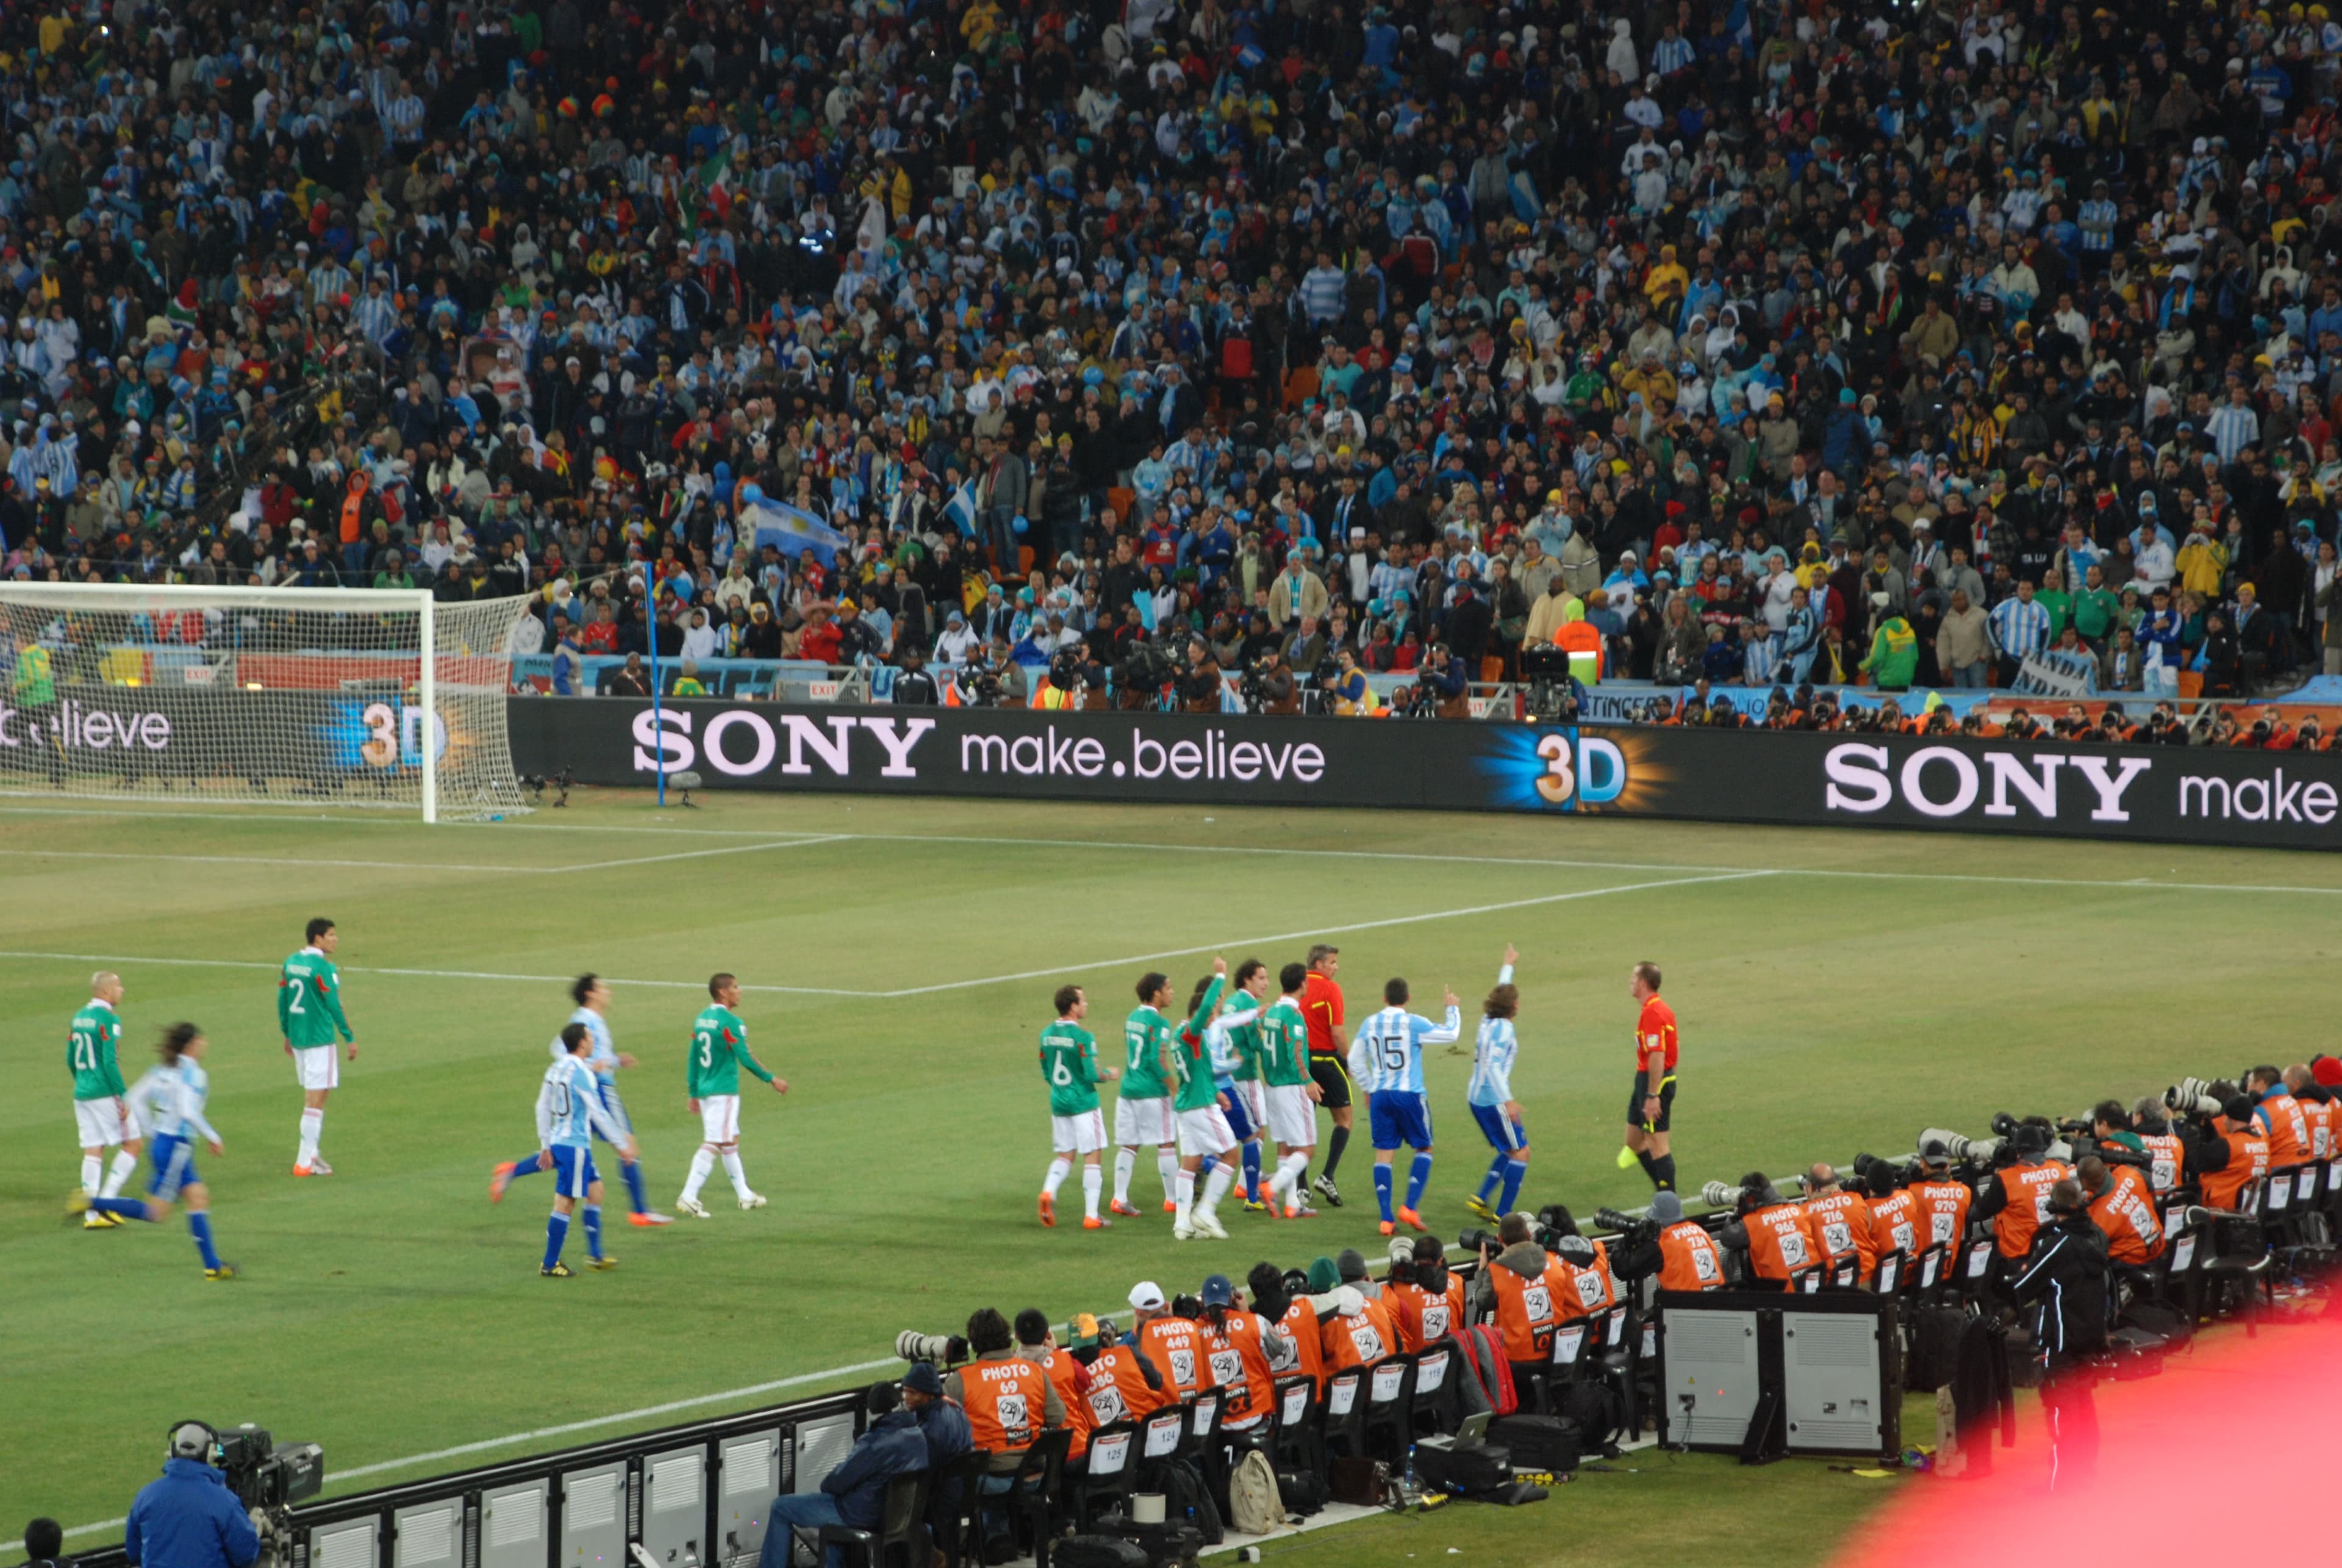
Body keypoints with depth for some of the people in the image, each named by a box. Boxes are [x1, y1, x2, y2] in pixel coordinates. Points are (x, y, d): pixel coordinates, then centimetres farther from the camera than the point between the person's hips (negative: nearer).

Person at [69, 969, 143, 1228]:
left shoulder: (78, 1018, 11)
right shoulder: (108, 1019, -13)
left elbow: (71, 1059, 17)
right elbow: (110, 1061, -19)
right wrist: (124, 1097, -16)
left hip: (82, 1093, 8)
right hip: (107, 1094, -8)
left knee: (92, 1151, 7)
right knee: (133, 1144, 3)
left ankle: (92, 1215, 4)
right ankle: (107, 1200, -4)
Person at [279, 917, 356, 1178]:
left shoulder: (290, 963, 8)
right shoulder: (323, 967, -16)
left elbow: (282, 999, 13)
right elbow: (333, 1006, -16)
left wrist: (287, 1034, 23)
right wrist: (349, 1039, -8)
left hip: (297, 1038, 8)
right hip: (319, 1040, -8)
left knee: (311, 1096, 18)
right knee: (315, 1100, -3)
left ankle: (311, 1154, 21)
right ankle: (304, 1162, -3)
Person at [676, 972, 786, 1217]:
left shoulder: (702, 1019, 9)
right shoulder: (731, 1022, -16)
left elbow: (692, 1057, 13)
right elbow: (745, 1058, -16)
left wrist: (694, 1093, 19)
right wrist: (772, 1079, -6)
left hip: (705, 1089, 9)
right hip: (724, 1091, -9)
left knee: (730, 1141, 18)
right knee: (712, 1145, -7)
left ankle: (744, 1195, 28)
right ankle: (688, 1197, -13)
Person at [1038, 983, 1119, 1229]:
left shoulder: (1047, 1035, 4)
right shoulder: (1082, 1037, -17)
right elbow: (1092, 1074, -18)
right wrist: (1110, 1075, 3)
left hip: (1058, 1104, 6)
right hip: (1083, 1104, -6)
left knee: (1065, 1155, 15)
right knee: (1092, 1157, 2)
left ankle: (1049, 1191, -13)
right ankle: (1091, 1216, 2)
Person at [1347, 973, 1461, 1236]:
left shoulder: (1370, 1025, 4)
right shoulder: (1414, 1024, -8)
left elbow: (1355, 1061, 11)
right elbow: (1451, 1034, -3)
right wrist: (1452, 1009, 16)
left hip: (1380, 1096, 3)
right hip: (1410, 1095, -3)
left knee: (1383, 1154, 5)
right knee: (1424, 1148, 12)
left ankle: (1387, 1219, 1)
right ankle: (1409, 1207, -1)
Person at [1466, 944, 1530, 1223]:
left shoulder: (1489, 1020, 9)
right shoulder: (1503, 1028, -16)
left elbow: (1501, 991, 30)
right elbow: (1493, 1066, -25)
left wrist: (1508, 965, 47)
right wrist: (1507, 1101, -30)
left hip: (1477, 1097, 10)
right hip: (1493, 1100, -10)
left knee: (1508, 1151, 20)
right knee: (1520, 1152, -5)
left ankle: (1480, 1199, 14)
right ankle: (1502, 1214, -7)